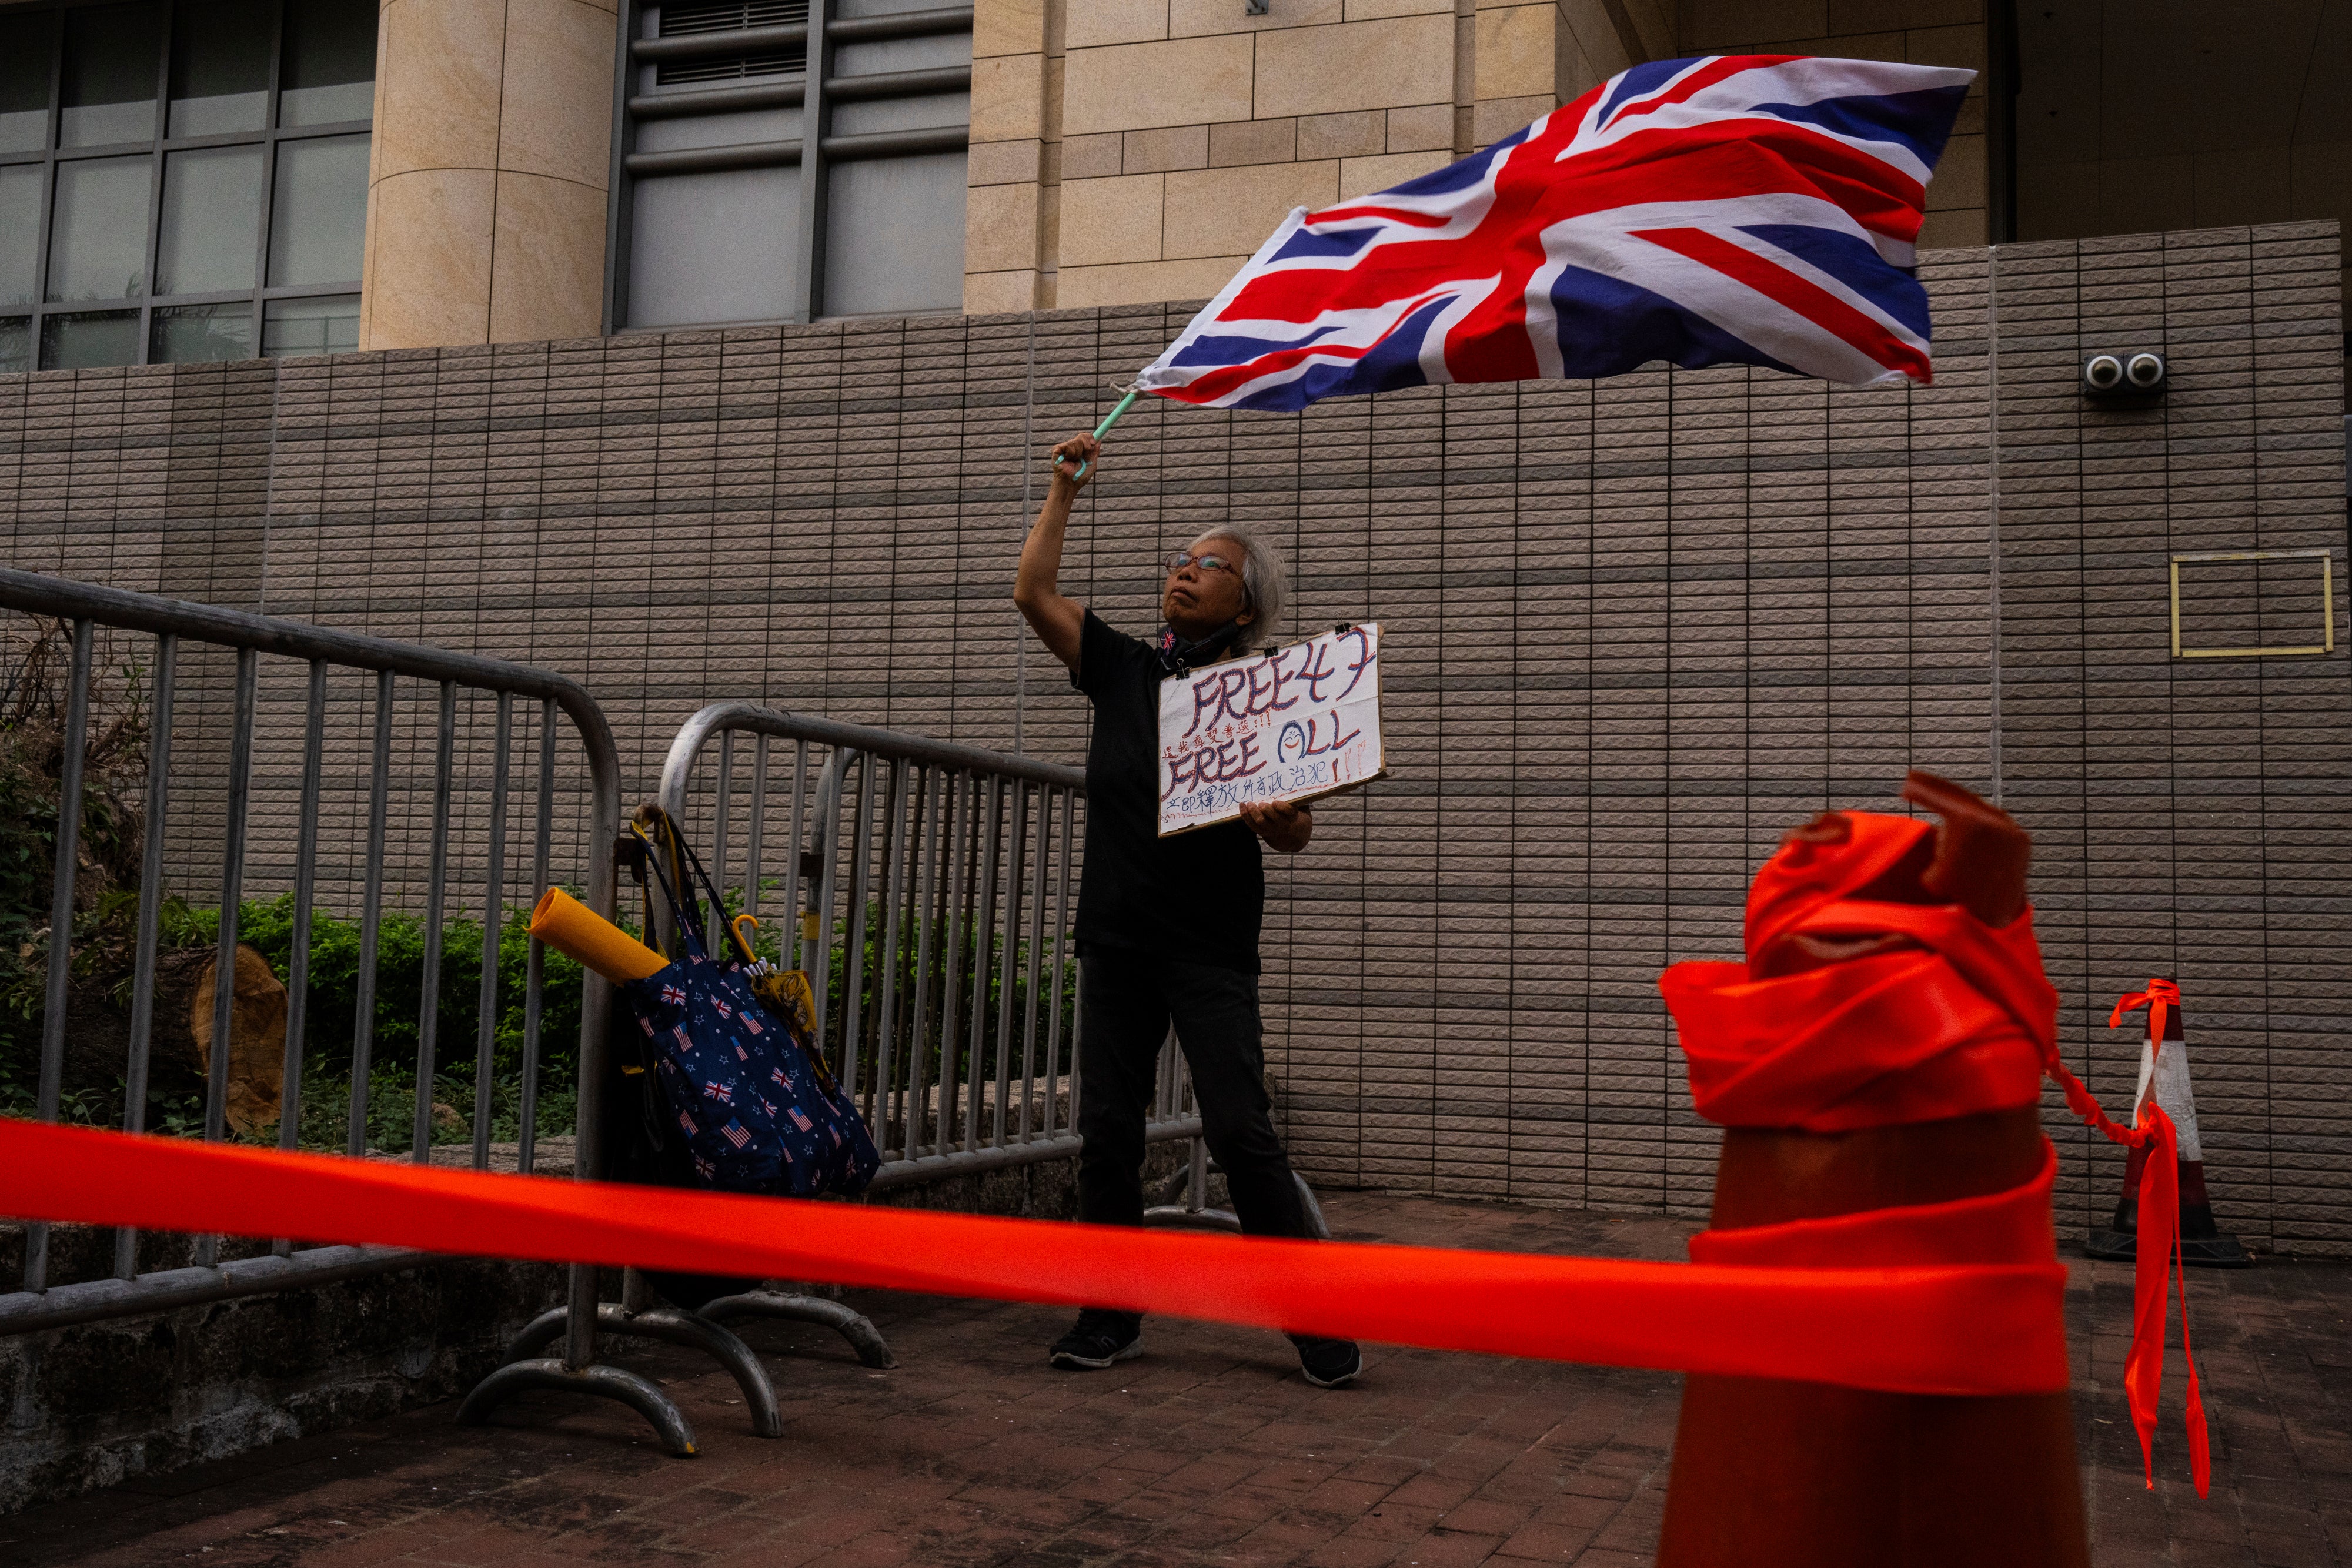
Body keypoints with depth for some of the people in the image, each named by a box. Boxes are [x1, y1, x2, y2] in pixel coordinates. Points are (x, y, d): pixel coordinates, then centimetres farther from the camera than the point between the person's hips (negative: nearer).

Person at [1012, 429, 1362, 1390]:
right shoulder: (1122, 670, 11)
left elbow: (1295, 835, -3)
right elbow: (1034, 592, 7)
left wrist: (1278, 821, -25)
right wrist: (1065, 490, 9)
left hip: (1210, 949, -4)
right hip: (1116, 940, 5)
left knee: (1240, 1133, -9)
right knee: (1106, 1133, 6)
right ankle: (1111, 1319, 17)